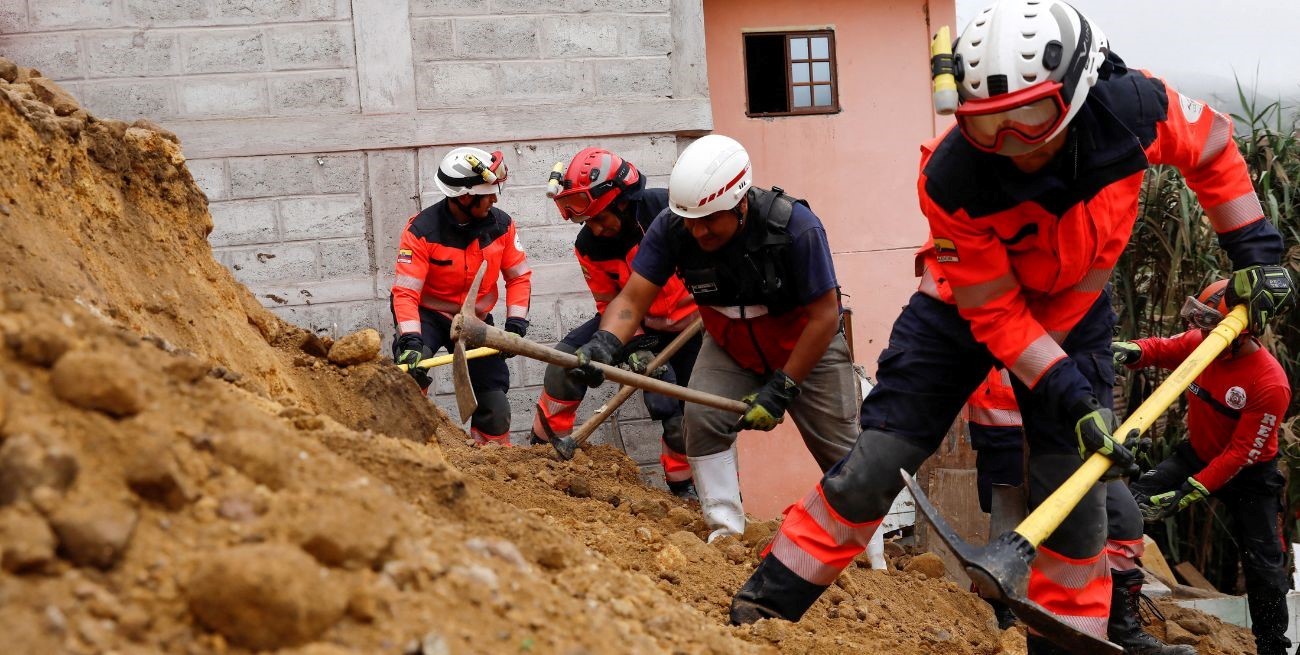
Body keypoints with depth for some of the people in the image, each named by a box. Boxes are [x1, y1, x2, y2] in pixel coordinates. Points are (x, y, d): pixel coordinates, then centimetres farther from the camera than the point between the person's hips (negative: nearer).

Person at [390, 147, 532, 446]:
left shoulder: (501, 225, -11)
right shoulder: (421, 231, -23)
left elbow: (519, 276, -1)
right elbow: (405, 293, -27)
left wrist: (516, 323, -14)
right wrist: (411, 341, -41)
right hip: (429, 315, -3)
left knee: (494, 400, 5)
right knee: (410, 368, -32)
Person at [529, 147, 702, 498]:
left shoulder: (669, 209, -28)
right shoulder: (590, 246, -15)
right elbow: (611, 304, -9)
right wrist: (635, 346, -23)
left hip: (690, 326, -3)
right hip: (638, 323, 3)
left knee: (684, 418, -5)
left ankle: (684, 489, 20)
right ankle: (543, 446, -2)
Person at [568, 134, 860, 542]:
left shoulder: (794, 226, -34)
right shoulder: (671, 228, -25)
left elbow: (823, 316, -26)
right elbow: (632, 299, -25)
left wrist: (781, 389, -26)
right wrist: (605, 343, -46)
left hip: (807, 347, -3)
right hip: (730, 348, 3)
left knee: (840, 451, 1)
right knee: (702, 417, -20)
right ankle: (725, 531, -5)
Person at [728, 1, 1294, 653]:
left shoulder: (1135, 109, -30)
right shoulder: (951, 179, -35)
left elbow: (1211, 147, -4)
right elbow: (994, 312, -24)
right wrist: (1071, 396, -29)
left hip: (1073, 313, 2)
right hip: (969, 308, -2)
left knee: (1074, 497, -2)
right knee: (872, 467, -7)